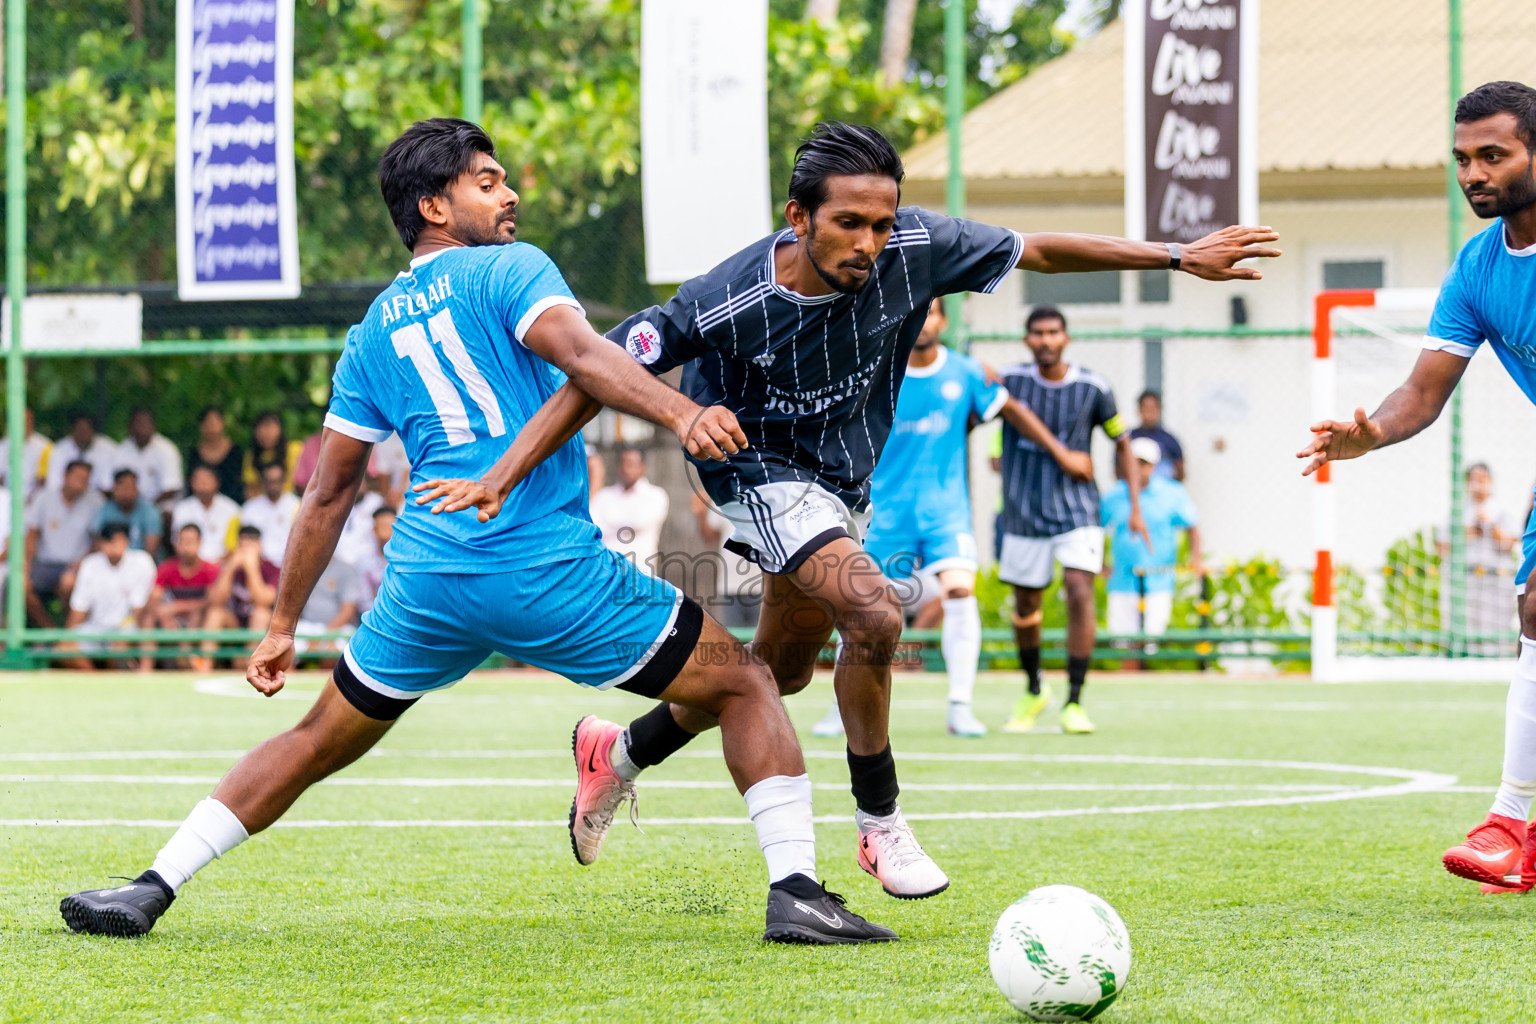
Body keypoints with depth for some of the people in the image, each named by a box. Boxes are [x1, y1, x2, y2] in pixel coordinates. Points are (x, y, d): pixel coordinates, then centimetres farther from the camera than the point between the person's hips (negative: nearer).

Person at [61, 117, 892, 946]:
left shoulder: (374, 331, 20)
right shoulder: (509, 270, 3)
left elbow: (330, 490, 22)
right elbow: (580, 355, -18)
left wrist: (282, 625, 26)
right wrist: (682, 416, -31)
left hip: (426, 581, 5)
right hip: (553, 574, -5)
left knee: (318, 742, 22)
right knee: (745, 685, 6)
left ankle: (152, 888, 16)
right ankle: (795, 889, -8)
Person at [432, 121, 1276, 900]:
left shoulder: (914, 248, -23)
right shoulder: (726, 304, -32)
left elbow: (1038, 252, -9)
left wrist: (1180, 256, -10)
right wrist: (501, 475, -29)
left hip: (843, 479, 7)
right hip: (763, 474, -6)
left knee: (781, 671, 18)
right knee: (873, 618, -26)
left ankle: (624, 752, 40)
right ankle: (880, 825, -8)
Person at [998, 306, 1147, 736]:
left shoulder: (1092, 388, -3)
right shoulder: (1010, 381, -4)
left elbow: (1121, 442, 8)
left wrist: (1135, 507, 6)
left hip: (1077, 511, -1)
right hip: (1024, 514, 1)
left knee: (1080, 593, -19)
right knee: (1025, 607, 9)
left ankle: (1075, 702, -14)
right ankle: (1033, 691, 35)